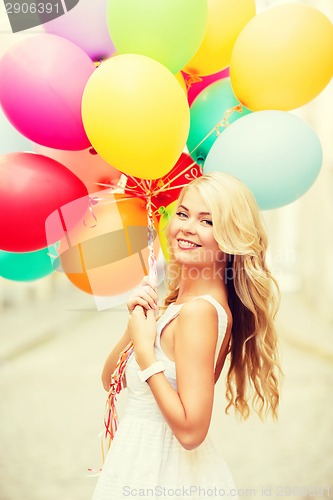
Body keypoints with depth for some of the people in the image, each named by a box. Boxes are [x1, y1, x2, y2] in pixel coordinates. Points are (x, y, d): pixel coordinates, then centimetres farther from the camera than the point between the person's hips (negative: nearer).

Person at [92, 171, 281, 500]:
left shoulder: (199, 310, -23)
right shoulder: (177, 297, 2)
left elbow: (191, 430, -27)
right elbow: (111, 380, 5)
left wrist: (145, 349, -23)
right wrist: (135, 323, -11)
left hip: (160, 471, -8)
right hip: (146, 458, 8)